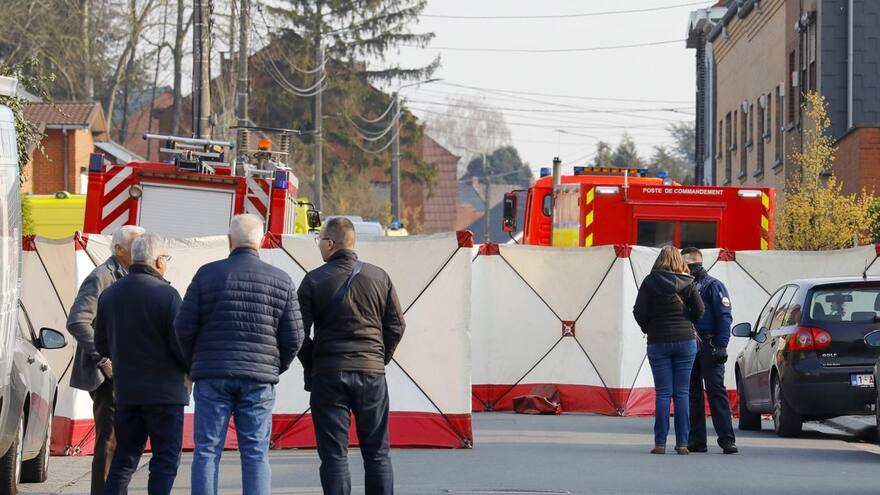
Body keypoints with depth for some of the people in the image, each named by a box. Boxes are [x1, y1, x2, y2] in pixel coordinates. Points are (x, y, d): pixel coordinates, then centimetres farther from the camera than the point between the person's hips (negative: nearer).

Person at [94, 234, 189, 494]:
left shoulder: (109, 294, 6)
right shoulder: (166, 294, -15)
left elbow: (101, 345, 12)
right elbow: (181, 344, -16)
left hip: (126, 390, 6)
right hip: (164, 390, -6)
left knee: (125, 456, 12)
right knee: (166, 458, -1)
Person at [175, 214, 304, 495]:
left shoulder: (208, 274, 0)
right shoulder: (281, 281, 4)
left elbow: (184, 326, 0)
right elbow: (293, 337, 3)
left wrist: (194, 363, 16)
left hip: (212, 377, -1)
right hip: (259, 381, 1)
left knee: (207, 452, 2)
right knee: (256, 455, 4)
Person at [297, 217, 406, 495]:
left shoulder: (314, 281, -4)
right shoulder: (379, 277, 4)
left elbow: (299, 333, -4)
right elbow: (396, 326, 6)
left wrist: (311, 367, 9)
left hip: (328, 375, -2)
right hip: (372, 373, 2)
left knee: (334, 454, 0)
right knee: (377, 453, 9)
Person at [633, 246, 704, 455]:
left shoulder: (650, 282, -2)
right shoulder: (686, 283, 0)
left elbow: (639, 311, -6)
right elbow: (699, 309, -5)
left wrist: (648, 328, 11)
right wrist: (685, 322, 12)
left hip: (658, 342, -1)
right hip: (685, 340, 1)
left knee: (663, 393, 1)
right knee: (682, 393, 3)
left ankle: (660, 443, -4)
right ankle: (682, 443, 1)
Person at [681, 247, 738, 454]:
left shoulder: (713, 285, -3)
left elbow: (724, 317, -8)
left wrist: (721, 346, -17)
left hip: (708, 347, -7)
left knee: (716, 391, -10)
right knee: (692, 393, 6)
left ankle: (727, 440, -11)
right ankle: (697, 441, 10)